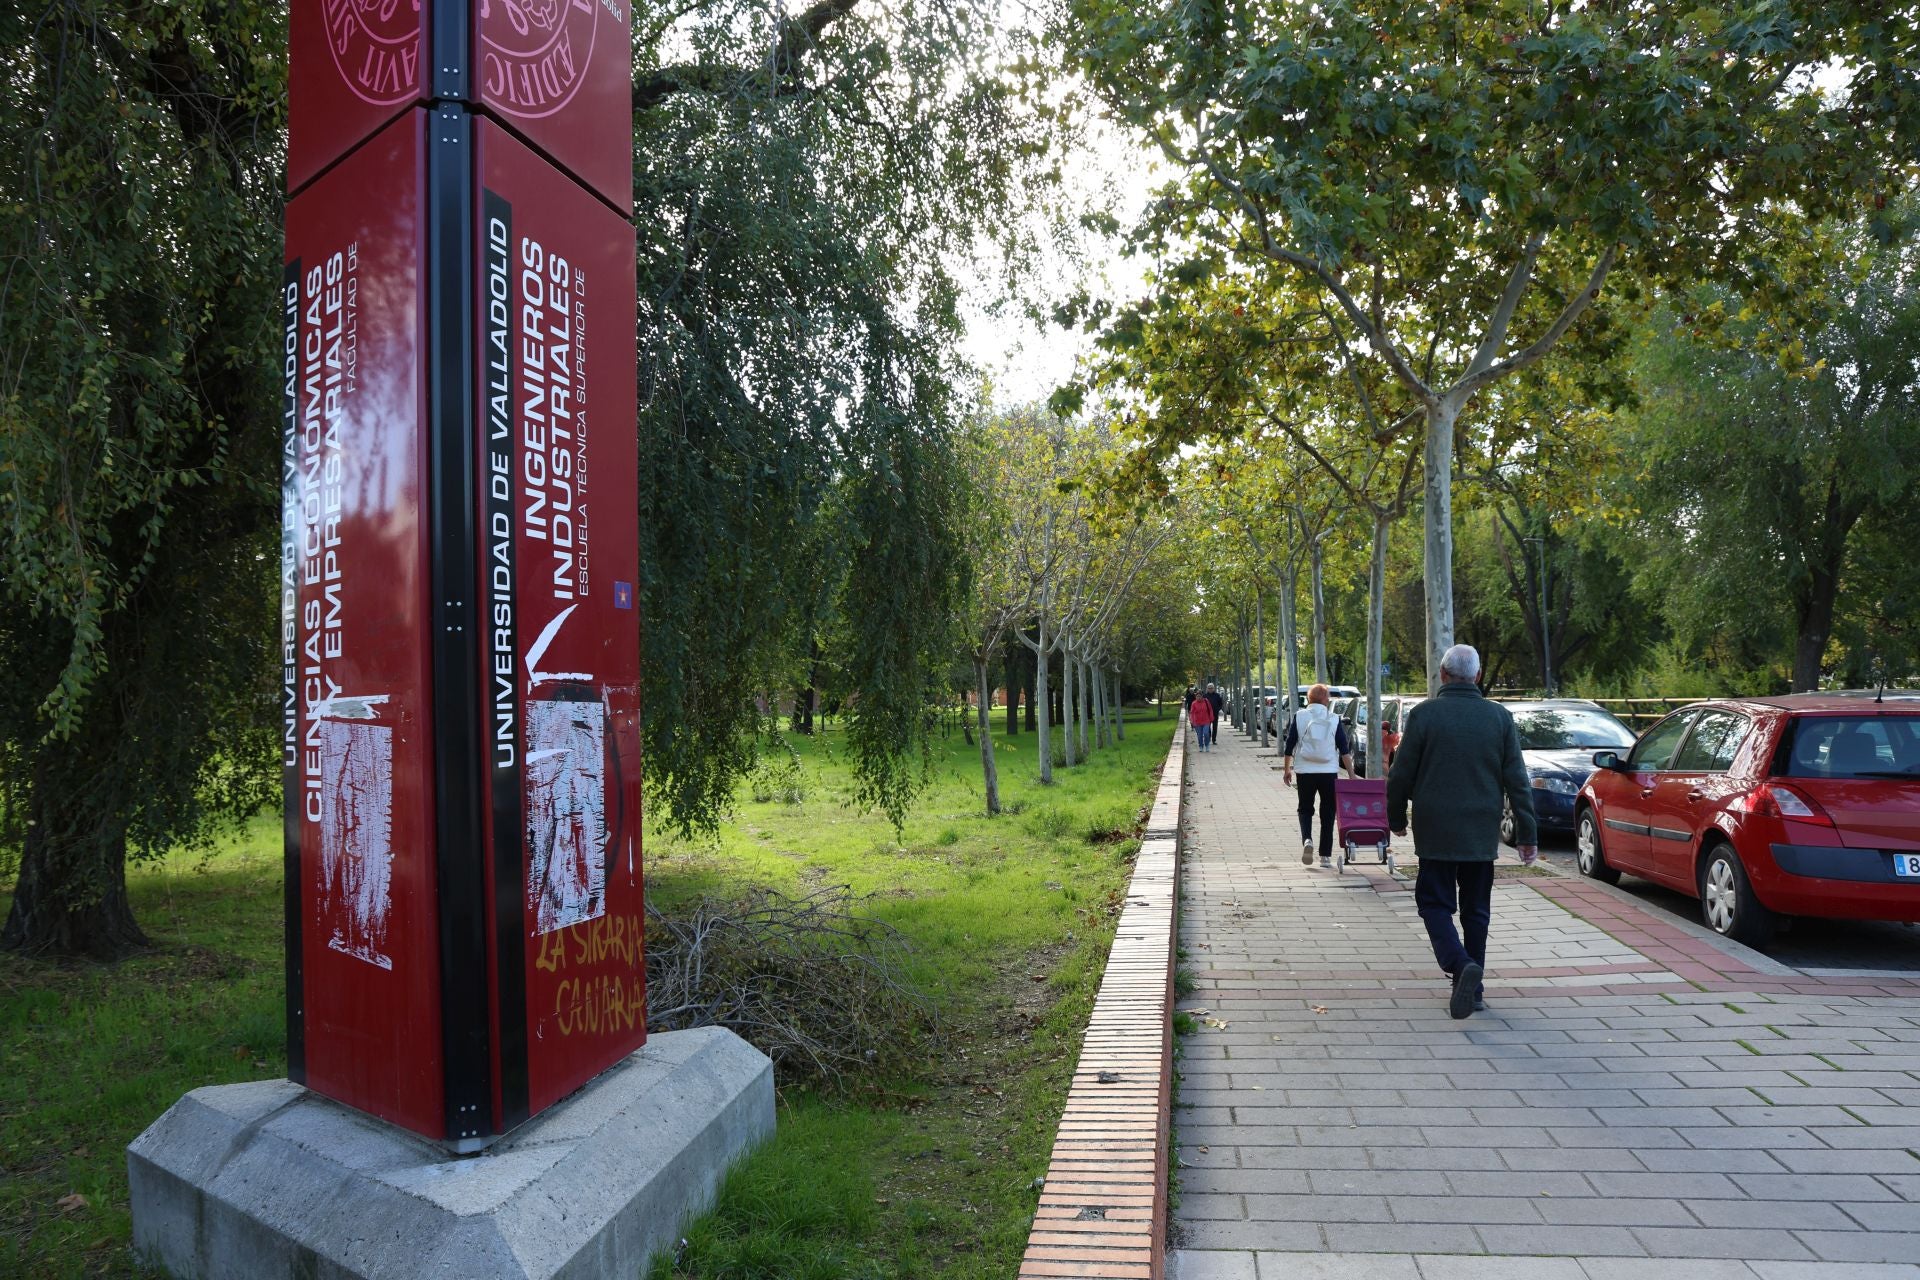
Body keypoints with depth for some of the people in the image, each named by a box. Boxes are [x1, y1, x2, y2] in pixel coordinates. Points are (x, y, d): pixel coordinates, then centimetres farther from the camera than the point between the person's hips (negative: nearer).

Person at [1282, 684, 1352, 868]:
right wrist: (1351, 774, 1)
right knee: (1327, 813, 10)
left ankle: (1306, 839, -11)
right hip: (1329, 772, 0)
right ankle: (1325, 856, 10)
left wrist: (1286, 769, 10)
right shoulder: (1334, 720, 0)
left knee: (1305, 809, 15)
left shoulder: (1299, 717, 0)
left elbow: (1289, 746, 0)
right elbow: (1344, 750, -3)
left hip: (1305, 772, 0)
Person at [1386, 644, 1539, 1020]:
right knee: (1476, 909, 13)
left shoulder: (1423, 714, -7)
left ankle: (1460, 965, -20)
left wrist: (1396, 819, 11)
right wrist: (1527, 834, 7)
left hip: (1436, 831, -3)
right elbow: (1517, 781, 2)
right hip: (1482, 833, 3)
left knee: (1434, 903, 4)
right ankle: (1473, 988, 18)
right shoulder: (1500, 717, 2)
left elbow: (1400, 775, -4)